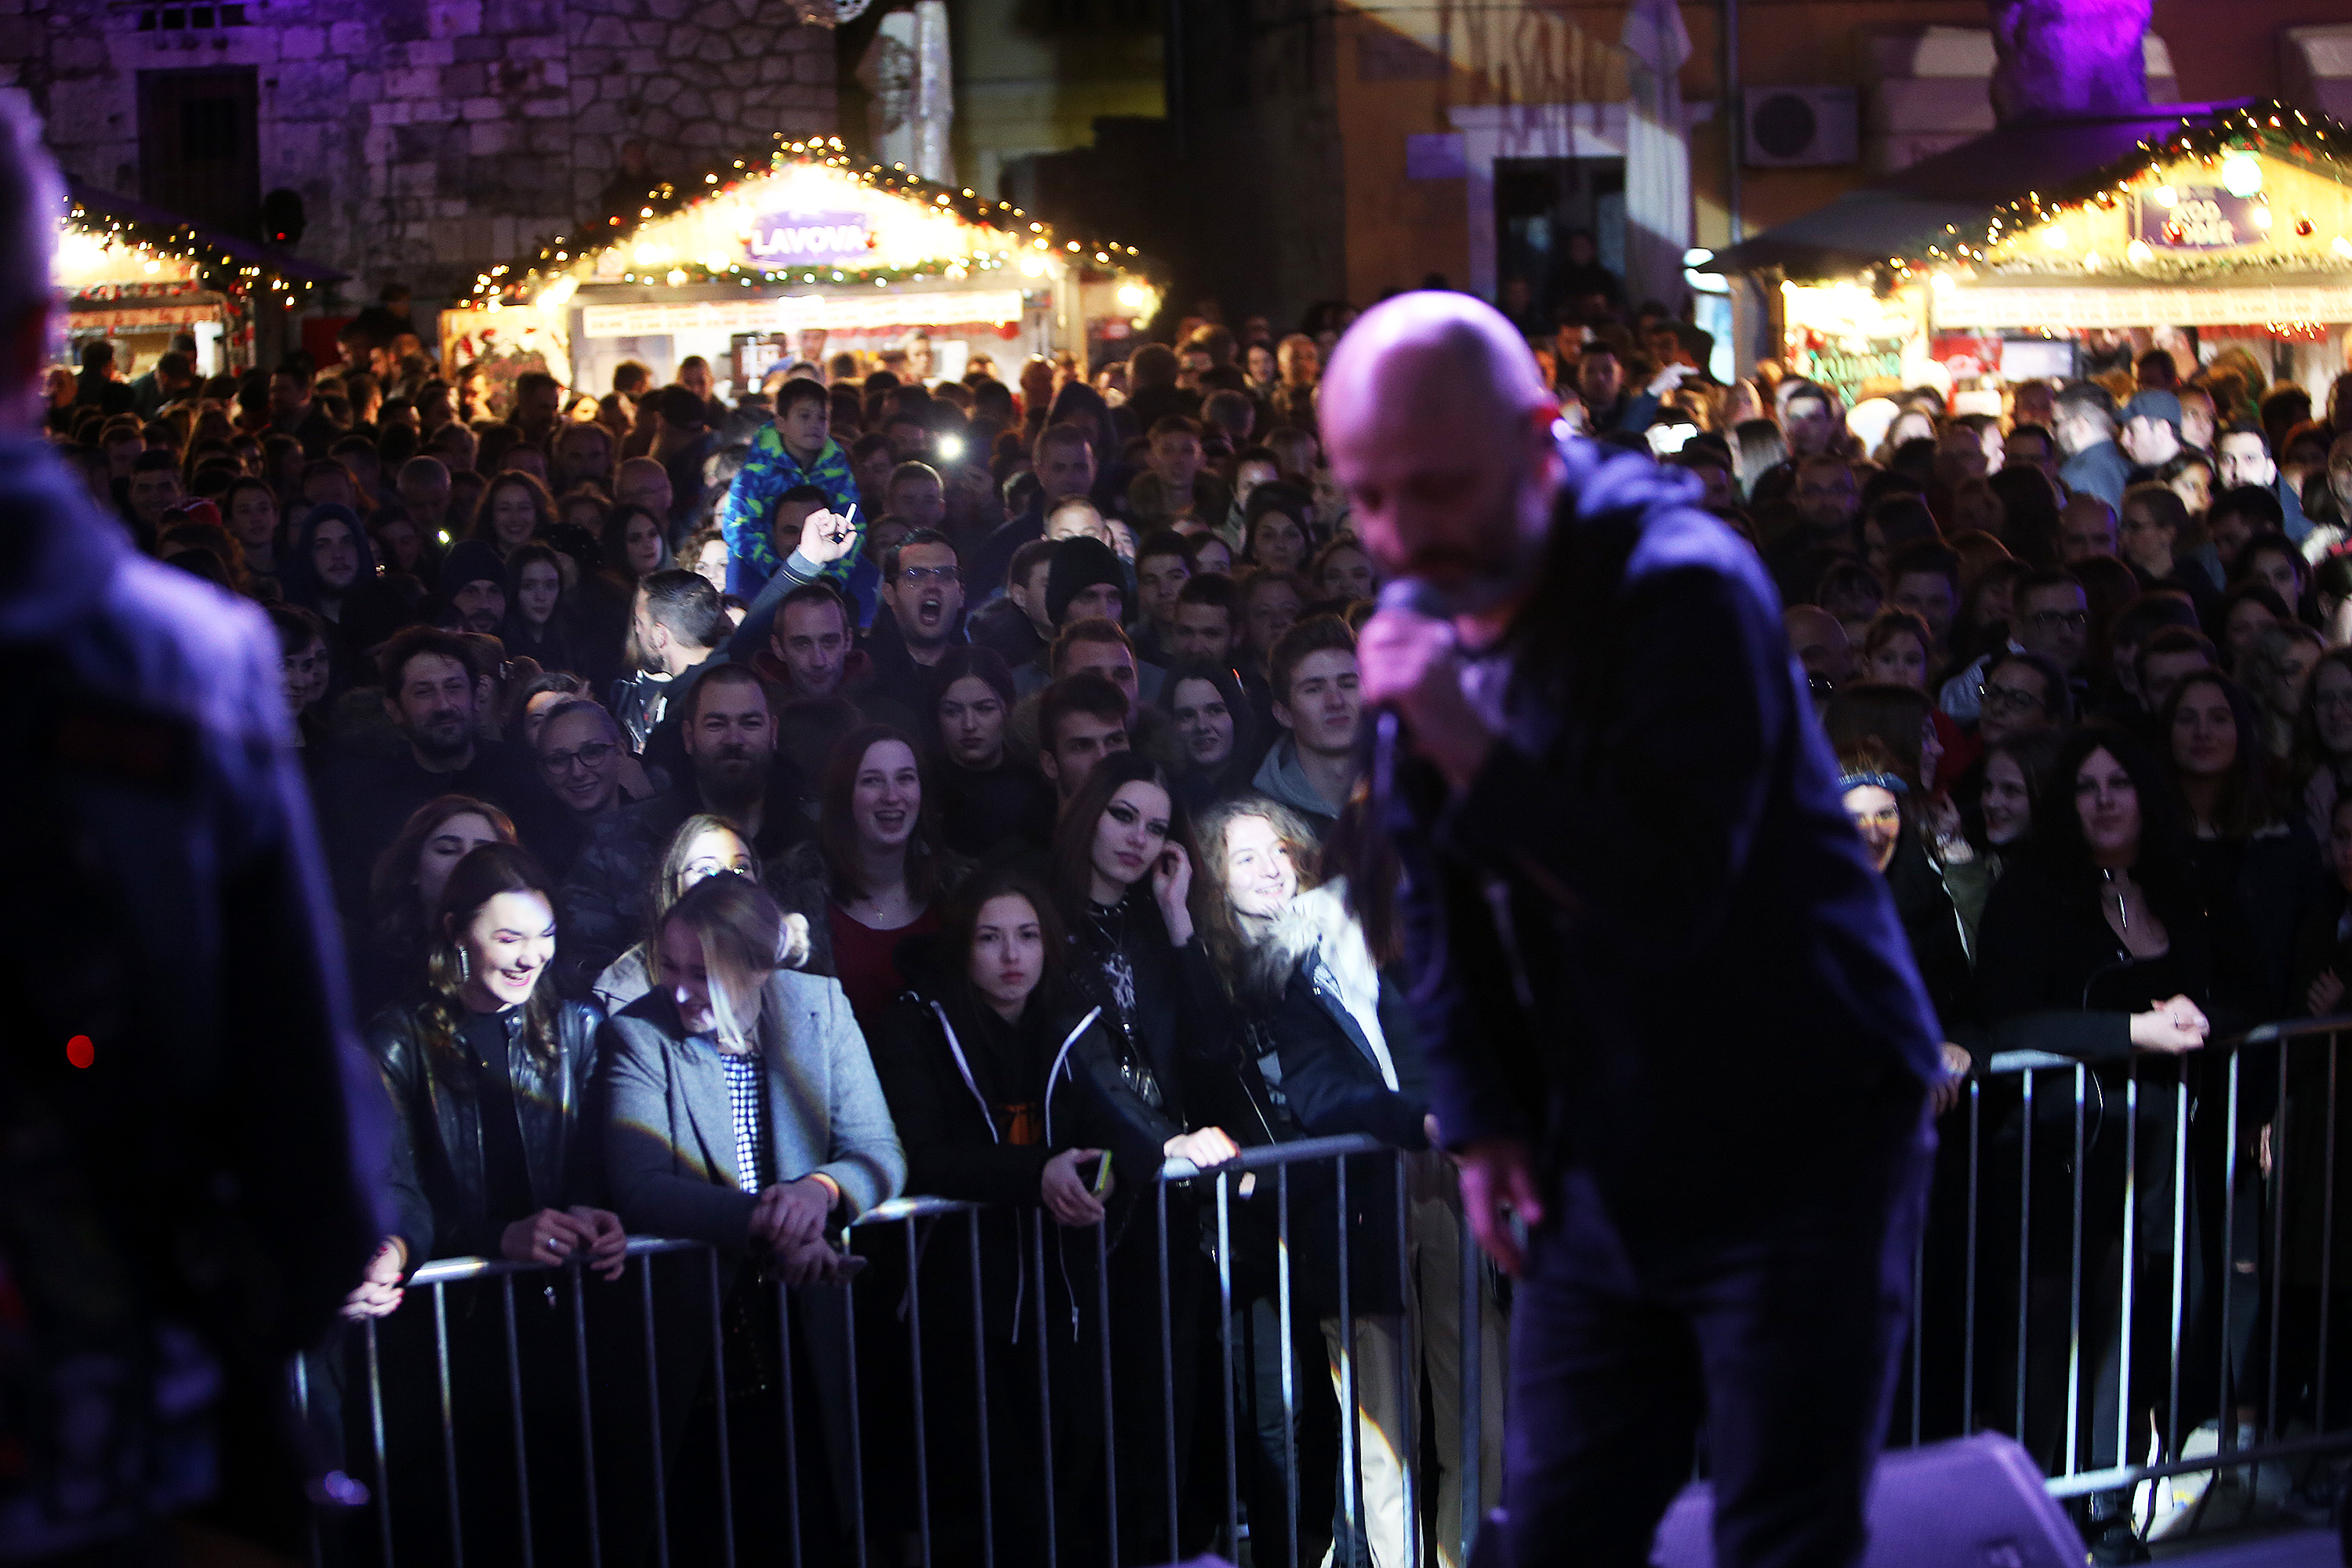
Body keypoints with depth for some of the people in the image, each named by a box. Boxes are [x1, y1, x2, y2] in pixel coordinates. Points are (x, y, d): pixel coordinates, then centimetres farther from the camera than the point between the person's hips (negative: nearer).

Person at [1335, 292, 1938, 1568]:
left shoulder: (1684, 588, -21)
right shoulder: (1427, 608, 2)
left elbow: (1672, 902, -27)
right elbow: (1437, 899, 12)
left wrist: (1474, 752, -33)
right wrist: (1479, 1115, 7)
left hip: (1798, 1149, -7)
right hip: (1603, 1165, 7)